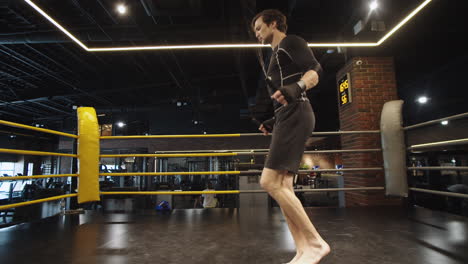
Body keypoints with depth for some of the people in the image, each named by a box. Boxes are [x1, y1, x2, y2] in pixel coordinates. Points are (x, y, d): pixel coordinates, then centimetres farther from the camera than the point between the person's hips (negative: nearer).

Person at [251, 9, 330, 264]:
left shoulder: (291, 42, 5)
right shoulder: (277, 55, 30)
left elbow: (315, 69, -13)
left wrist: (297, 87, -32)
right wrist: (273, 122, 27)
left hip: (294, 115, -10)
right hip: (286, 118, 10)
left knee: (269, 182, -19)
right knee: (282, 187, 1)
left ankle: (316, 243, -10)